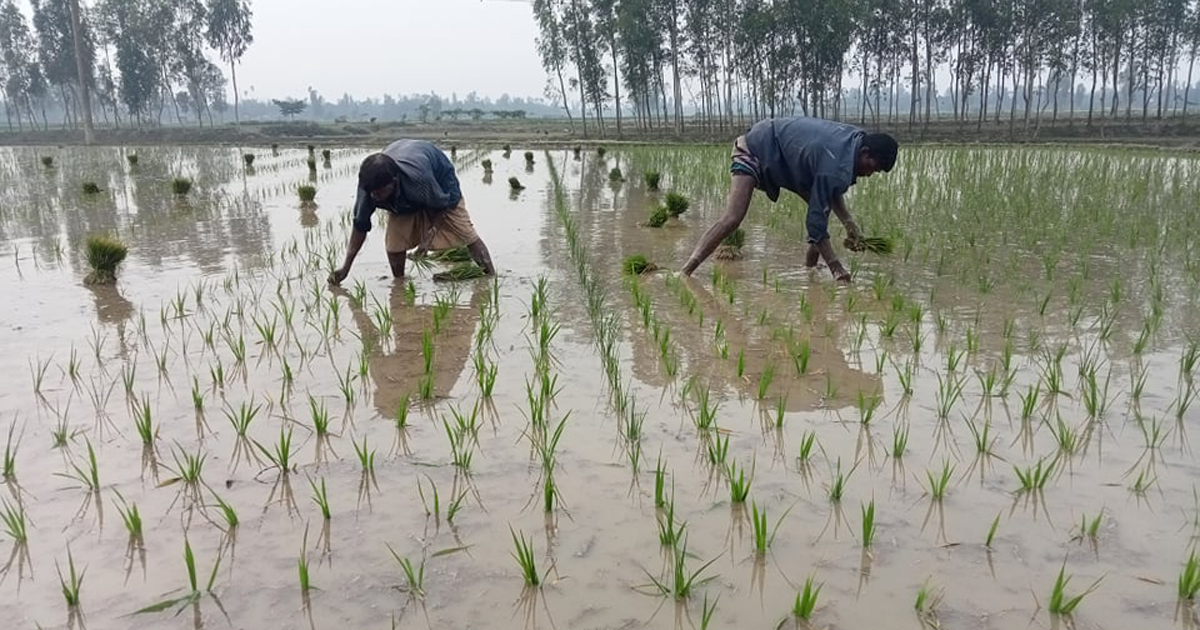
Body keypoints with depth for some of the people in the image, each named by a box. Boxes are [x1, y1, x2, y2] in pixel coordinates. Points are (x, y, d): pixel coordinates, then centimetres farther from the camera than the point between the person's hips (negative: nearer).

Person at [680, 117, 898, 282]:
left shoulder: (856, 140, -5)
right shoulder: (835, 166, -33)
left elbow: (831, 190, 9)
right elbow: (817, 221, -28)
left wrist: (849, 223, -4)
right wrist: (836, 267, -24)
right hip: (756, 148, -10)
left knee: (820, 203, 5)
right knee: (732, 218, -24)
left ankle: (810, 268, 13)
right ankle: (685, 272, -25)